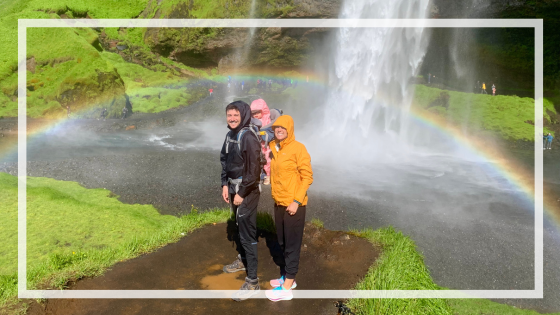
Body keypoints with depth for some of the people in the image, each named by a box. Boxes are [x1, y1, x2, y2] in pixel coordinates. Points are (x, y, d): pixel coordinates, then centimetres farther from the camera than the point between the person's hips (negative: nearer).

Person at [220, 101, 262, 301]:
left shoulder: (249, 138, -20)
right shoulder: (230, 135, 6)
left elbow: (254, 170, -21)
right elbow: (224, 160, 14)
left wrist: (242, 193, -17)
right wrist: (225, 185, 5)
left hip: (247, 191, -8)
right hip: (233, 187, 8)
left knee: (247, 234, -5)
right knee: (238, 227, 23)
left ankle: (252, 282, 3)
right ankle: (242, 260, 45)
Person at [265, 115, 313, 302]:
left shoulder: (298, 148, -13)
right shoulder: (273, 147, 8)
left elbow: (307, 177, -14)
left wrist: (296, 201, -18)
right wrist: (275, 195, 8)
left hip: (293, 205, -7)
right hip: (279, 203, 7)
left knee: (292, 245, 2)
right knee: (282, 244, 17)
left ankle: (287, 287, 10)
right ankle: (286, 277, 31)